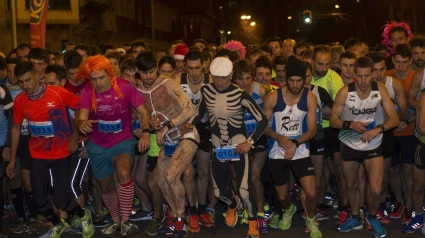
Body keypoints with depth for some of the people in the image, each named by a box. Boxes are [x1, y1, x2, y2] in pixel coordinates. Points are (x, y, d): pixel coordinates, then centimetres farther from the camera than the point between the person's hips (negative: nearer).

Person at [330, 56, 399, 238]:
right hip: (349, 145, 0)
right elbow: (333, 120, -11)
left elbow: (395, 119, -11)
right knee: (351, 186, 18)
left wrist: (378, 129, -28)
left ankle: (372, 217, 23)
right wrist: (350, 125, -28)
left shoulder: (380, 90, -13)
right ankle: (355, 219, 43)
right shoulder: (345, 92, -17)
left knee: (376, 190, -9)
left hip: (373, 146, 0)